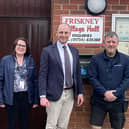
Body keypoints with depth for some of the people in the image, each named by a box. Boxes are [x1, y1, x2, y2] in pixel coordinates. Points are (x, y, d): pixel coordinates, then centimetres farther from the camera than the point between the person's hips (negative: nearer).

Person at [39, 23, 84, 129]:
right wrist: (43, 96, -15)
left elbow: (78, 73, 13)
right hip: (54, 94, -4)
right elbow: (42, 75, -8)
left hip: (70, 94, 4)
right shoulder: (47, 51, -5)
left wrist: (80, 92, 9)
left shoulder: (74, 51, 10)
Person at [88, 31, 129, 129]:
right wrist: (105, 93, -17)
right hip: (99, 100, -1)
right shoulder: (95, 59, -1)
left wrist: (115, 94, -14)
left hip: (118, 101, 1)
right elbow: (92, 77, -6)